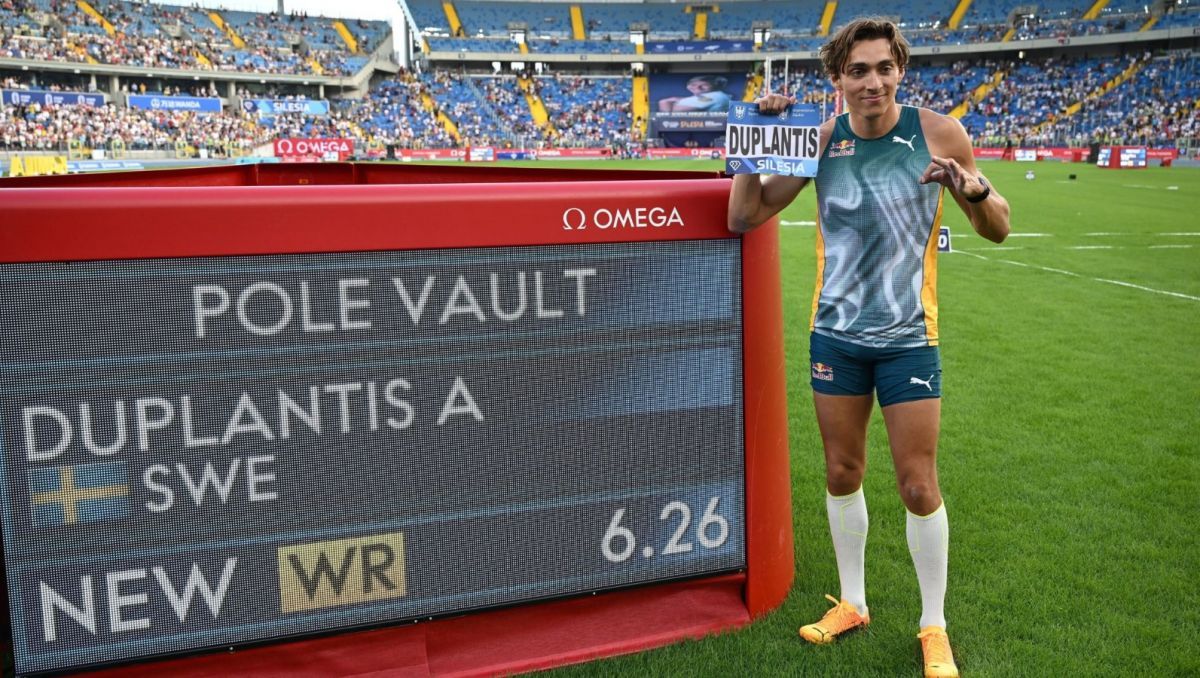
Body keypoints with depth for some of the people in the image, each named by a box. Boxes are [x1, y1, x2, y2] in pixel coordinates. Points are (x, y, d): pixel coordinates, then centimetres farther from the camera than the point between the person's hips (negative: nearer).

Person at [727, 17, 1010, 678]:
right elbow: (743, 215, -5)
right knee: (842, 476, 13)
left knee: (918, 486, 3)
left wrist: (972, 189, -23)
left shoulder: (938, 132, -8)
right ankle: (851, 603, 34)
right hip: (834, 334, 2)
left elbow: (997, 230, -2)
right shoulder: (821, 139, -4)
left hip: (908, 338, -2)